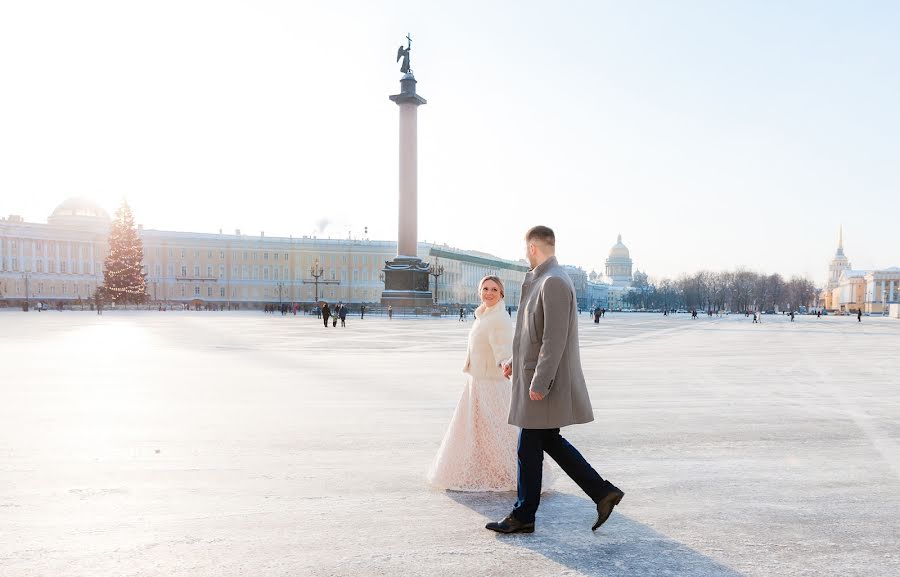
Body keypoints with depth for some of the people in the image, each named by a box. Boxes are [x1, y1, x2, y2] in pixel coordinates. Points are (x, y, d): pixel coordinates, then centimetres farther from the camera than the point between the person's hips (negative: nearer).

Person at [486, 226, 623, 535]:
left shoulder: (553, 282, -19)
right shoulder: (543, 280, 13)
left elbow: (555, 338, -23)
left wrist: (539, 382, -22)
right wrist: (516, 360, 21)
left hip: (544, 381, -10)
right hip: (536, 373, 10)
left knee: (529, 449, 2)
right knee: (549, 441, 17)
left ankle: (523, 516, 17)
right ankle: (602, 492, 21)